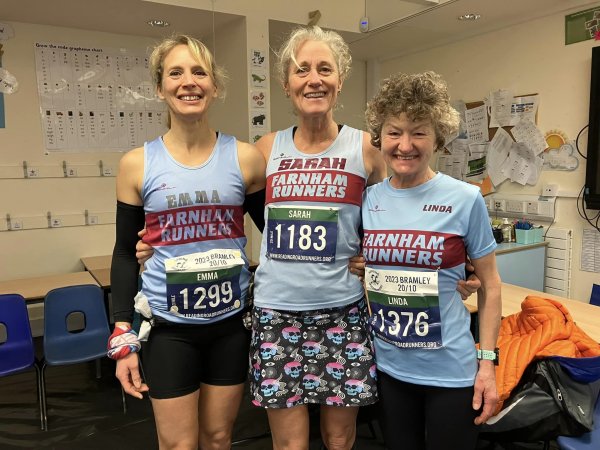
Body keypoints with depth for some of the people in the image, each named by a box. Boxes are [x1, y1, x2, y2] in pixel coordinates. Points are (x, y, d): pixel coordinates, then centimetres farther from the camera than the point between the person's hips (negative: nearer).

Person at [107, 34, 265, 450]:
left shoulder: (245, 158, -4)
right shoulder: (137, 164, -4)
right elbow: (125, 254, 2)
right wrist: (123, 340, -1)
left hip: (232, 321, 1)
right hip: (168, 326, 0)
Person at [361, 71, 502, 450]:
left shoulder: (465, 199, -11)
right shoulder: (368, 200, -3)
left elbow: (490, 285, -3)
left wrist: (487, 362, -6)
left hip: (450, 370, -3)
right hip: (387, 367, 3)